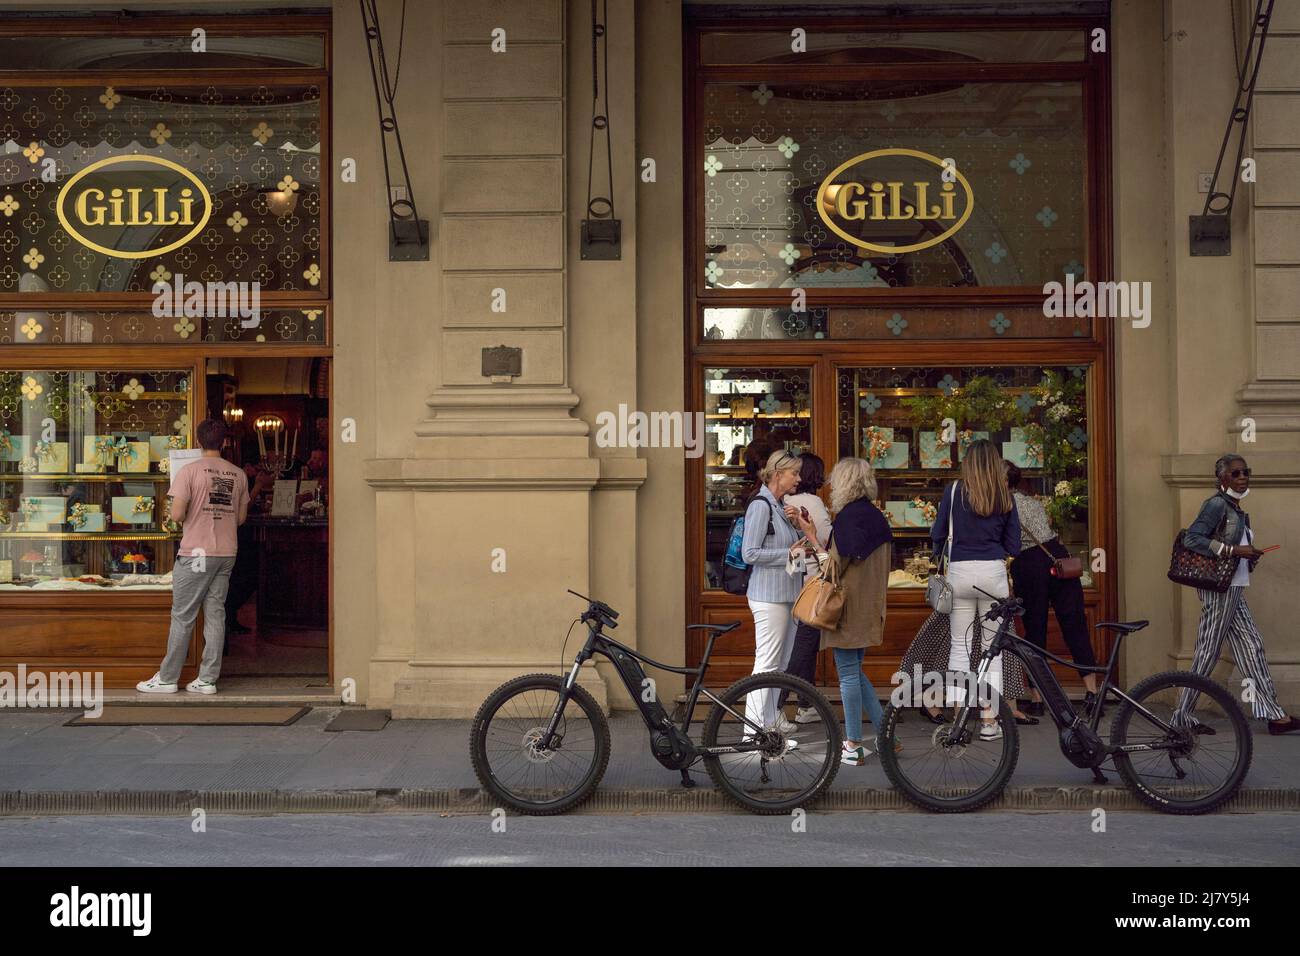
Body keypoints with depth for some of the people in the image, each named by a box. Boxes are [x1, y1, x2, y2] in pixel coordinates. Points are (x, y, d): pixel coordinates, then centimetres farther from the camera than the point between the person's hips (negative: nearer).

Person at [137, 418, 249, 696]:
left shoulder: (190, 471, -9)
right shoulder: (238, 475, 6)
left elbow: (177, 514, -14)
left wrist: (193, 513, 7)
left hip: (196, 553, -4)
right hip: (227, 553, 5)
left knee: (182, 616, 2)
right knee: (215, 613, 7)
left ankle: (167, 678, 9)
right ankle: (207, 679, 9)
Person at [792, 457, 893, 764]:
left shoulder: (848, 516, -15)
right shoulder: (876, 515, 12)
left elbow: (837, 563, -17)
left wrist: (811, 535, -10)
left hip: (849, 607, -8)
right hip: (870, 607, 8)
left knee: (848, 674, -2)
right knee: (854, 672, 17)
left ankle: (853, 747, 3)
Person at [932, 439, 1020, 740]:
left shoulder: (954, 490, -1)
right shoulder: (1005, 497, 4)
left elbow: (938, 534, 4)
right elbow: (1014, 545, 8)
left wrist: (940, 555, 23)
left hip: (960, 571, -1)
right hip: (993, 572, 1)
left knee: (960, 646, 7)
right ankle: (989, 720, 7)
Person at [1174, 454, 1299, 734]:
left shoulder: (1237, 511, 17)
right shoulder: (1217, 504, -12)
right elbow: (1191, 539, -21)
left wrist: (1250, 556, 3)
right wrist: (1233, 550, -23)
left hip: (1233, 590, 9)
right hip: (1218, 588, -9)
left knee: (1252, 647, 7)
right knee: (1207, 652, -5)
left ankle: (1273, 714, 10)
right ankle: (1182, 717, 2)